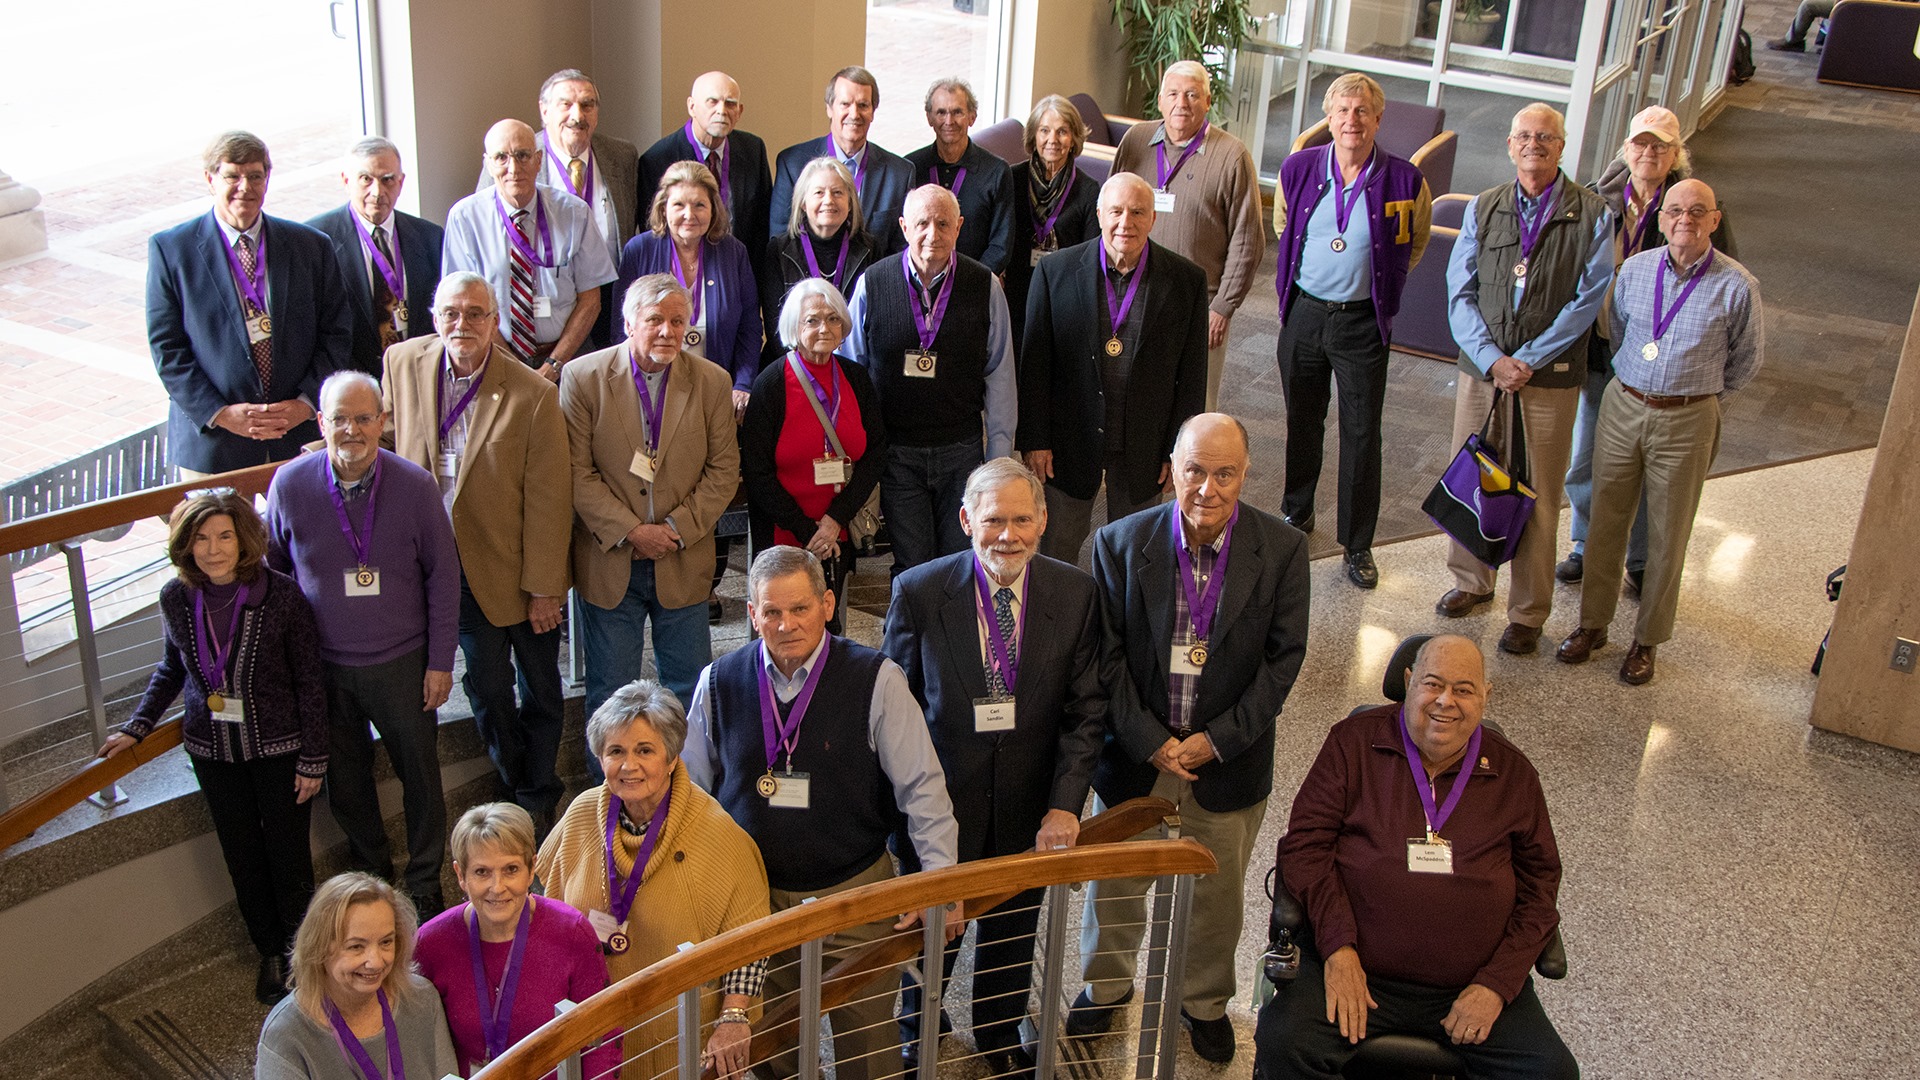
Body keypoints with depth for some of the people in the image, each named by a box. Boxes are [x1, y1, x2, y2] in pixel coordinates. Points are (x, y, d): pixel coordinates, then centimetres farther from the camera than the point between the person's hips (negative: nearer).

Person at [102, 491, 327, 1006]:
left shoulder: (281, 595, -17)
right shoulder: (176, 599, -6)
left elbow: (310, 681, -10)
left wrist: (313, 759, -9)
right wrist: (138, 726, 6)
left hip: (278, 746, -3)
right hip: (212, 751, 3)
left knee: (289, 854, 6)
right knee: (243, 857, 13)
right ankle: (270, 954, 32)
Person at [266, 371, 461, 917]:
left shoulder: (415, 486, -13)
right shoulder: (290, 484, -10)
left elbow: (442, 576, -5)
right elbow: (273, 570, 3)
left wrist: (441, 662, -4)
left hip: (402, 662, -1)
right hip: (324, 666, 1)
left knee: (420, 773, 11)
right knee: (345, 779, 17)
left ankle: (425, 882, 31)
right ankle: (370, 872, 41)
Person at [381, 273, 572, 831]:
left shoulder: (532, 394, -19)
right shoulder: (402, 362, -6)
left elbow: (547, 501, -15)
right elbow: (389, 438, 16)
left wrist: (543, 587, -13)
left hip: (518, 568, -3)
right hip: (452, 564, 3)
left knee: (539, 689, 14)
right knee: (486, 686, 15)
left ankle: (539, 800, 34)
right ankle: (513, 791, 36)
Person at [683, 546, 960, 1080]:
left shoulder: (878, 681, -12)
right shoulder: (719, 682, -4)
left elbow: (922, 787, -9)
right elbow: (691, 791, 7)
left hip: (856, 892, -2)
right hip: (754, 896, 2)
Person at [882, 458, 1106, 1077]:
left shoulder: (1075, 594, -10)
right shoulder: (918, 592, -15)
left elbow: (1086, 711, -6)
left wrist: (1065, 803, -16)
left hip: (1030, 815, 2)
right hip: (939, 806, -2)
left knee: (1012, 934, 24)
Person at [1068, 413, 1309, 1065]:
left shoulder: (1282, 550, -11)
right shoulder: (1121, 542, -12)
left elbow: (1283, 658, -8)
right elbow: (1107, 655, -8)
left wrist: (1217, 740, -13)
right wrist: (1151, 742, -14)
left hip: (1228, 762, 0)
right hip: (1136, 755, 0)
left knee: (1218, 895, 17)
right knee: (1115, 883, 18)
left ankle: (1205, 1000, 43)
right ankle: (1106, 985, 44)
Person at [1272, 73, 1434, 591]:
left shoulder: (1404, 181, -11)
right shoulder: (1298, 169, -4)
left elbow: (1414, 245, 9)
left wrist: (1379, 281, 10)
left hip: (1363, 321, -2)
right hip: (1303, 313, 2)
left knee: (1362, 434, 3)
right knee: (1301, 421, 17)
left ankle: (1357, 544, 15)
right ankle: (1297, 511, 39)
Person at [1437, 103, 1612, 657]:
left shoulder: (1591, 215, -1)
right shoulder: (1483, 209, 6)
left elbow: (1586, 300, -6)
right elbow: (1460, 293, 2)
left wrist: (1527, 361, -13)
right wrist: (1492, 359, -11)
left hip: (1549, 377, -3)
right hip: (1481, 368, 3)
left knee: (1538, 496, 2)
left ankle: (1527, 613, 13)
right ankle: (1472, 581, 32)